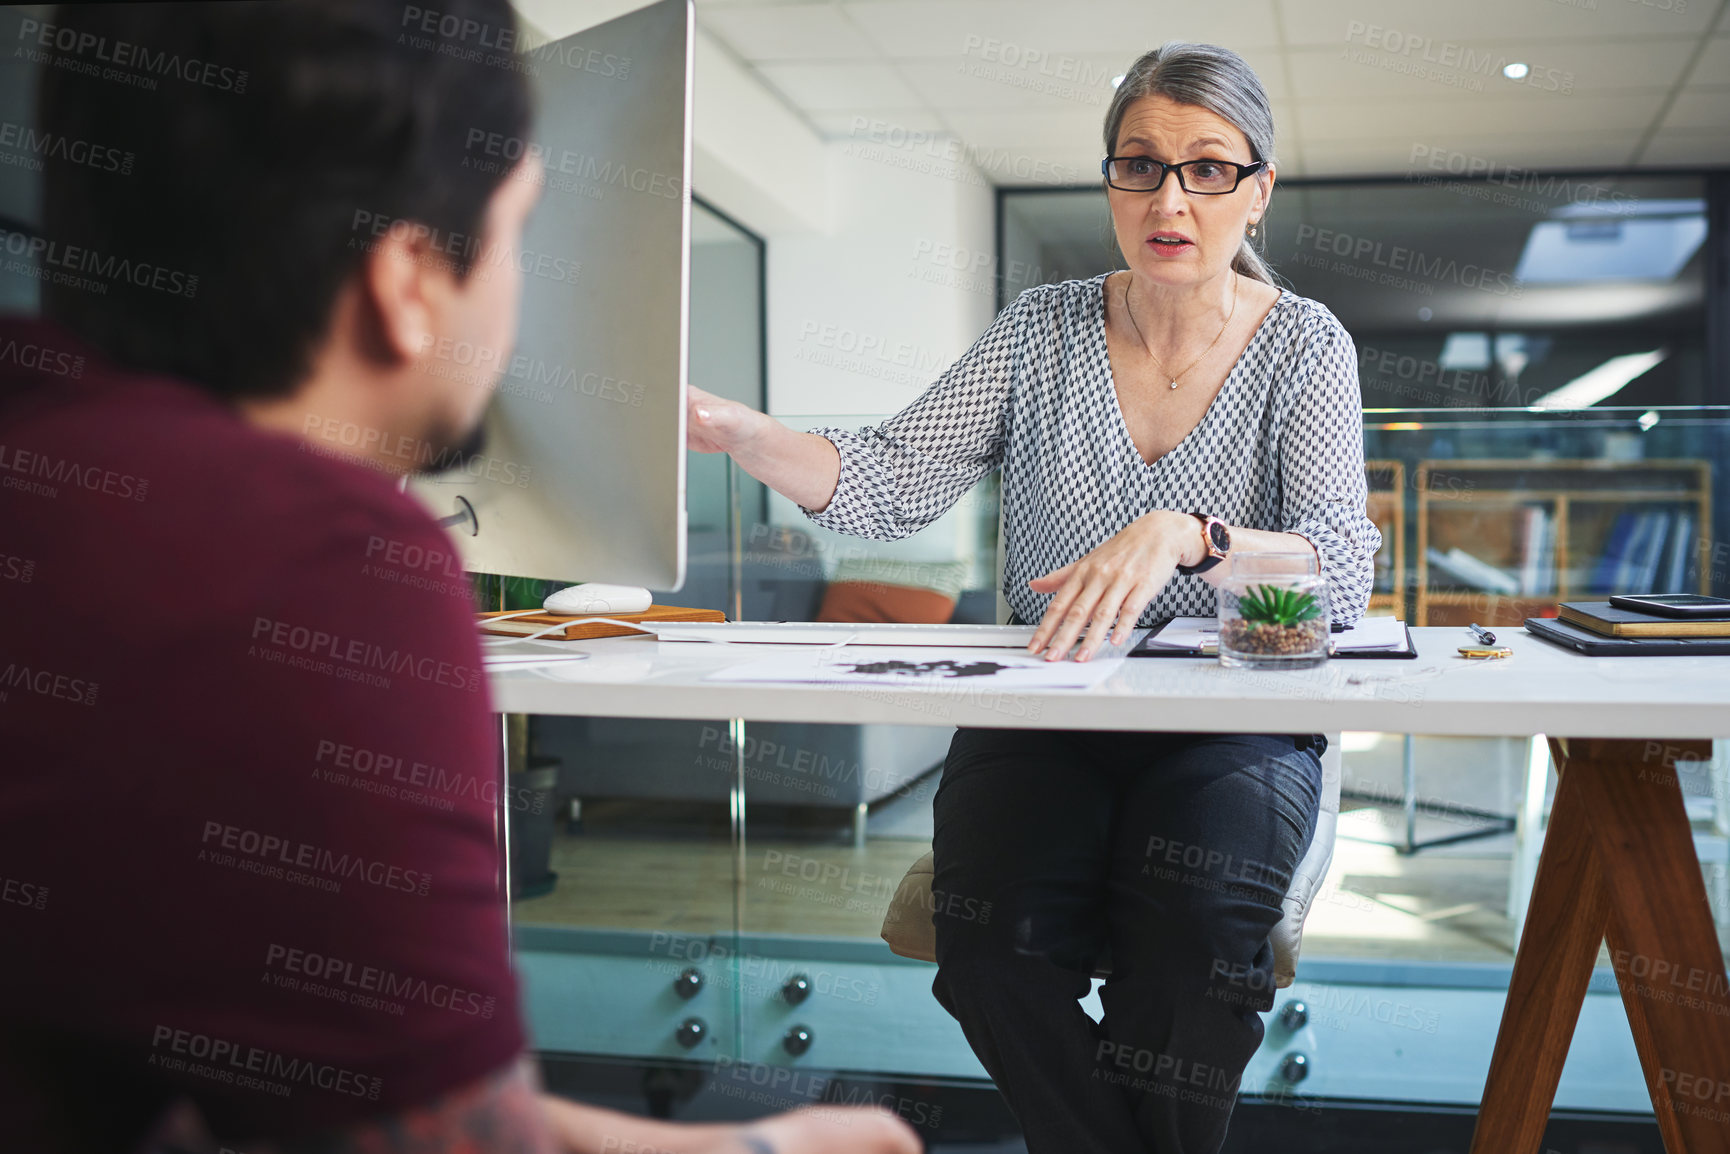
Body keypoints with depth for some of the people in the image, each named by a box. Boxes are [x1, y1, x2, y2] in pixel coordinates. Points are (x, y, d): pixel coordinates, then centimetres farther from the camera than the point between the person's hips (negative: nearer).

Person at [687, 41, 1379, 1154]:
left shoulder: (1304, 344, 1)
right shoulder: (1043, 330, 6)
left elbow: (1342, 567, -13)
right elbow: (891, 483, -2)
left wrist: (1182, 534, -32)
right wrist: (727, 428, -18)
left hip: (1235, 723, -1)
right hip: (1045, 717, 2)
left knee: (1193, 927, -31)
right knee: (997, 935, -27)